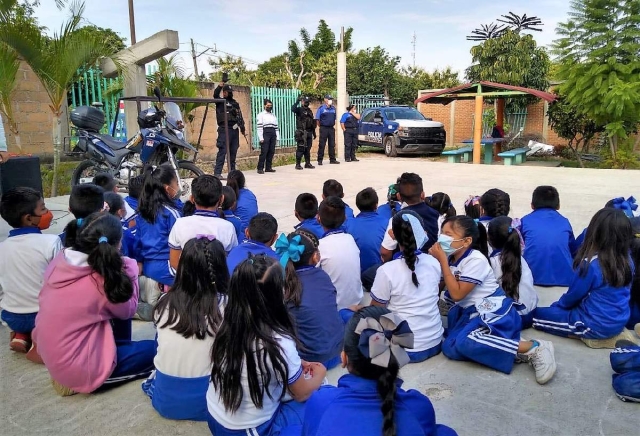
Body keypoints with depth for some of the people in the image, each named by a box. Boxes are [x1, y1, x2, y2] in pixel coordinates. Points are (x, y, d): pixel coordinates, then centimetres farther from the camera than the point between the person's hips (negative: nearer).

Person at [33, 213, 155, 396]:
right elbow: (127, 310, -4)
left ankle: (119, 350, 23)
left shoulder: (59, 261, -6)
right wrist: (129, 270, -1)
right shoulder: (102, 280, -25)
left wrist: (121, 271, 5)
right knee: (155, 350, 4)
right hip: (76, 368, -8)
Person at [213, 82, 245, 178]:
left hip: (235, 129, 6)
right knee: (222, 151, -12)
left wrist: (242, 126, 5)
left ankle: (232, 171, 17)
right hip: (224, 129, -6)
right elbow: (215, 95, -16)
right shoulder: (220, 102, 4)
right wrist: (219, 87, -34)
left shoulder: (235, 103, 20)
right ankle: (217, 173, -13)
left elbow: (239, 115, 18)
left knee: (233, 152, 9)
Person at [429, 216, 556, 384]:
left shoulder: (476, 260, -17)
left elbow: (457, 293, -22)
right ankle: (516, 351, -13)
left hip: (494, 311, -8)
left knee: (467, 342, -35)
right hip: (471, 312, 8)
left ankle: (534, 348, -22)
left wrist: (442, 261, -20)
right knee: (450, 348, -17)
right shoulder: (450, 258, 7)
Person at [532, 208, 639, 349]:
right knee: (559, 308, 27)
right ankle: (613, 334, 10)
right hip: (619, 322, 8)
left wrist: (558, 305, 13)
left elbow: (574, 295, -10)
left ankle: (592, 335, -6)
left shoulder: (591, 264, -25)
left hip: (596, 325, -8)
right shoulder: (627, 261, -4)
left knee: (535, 314, -1)